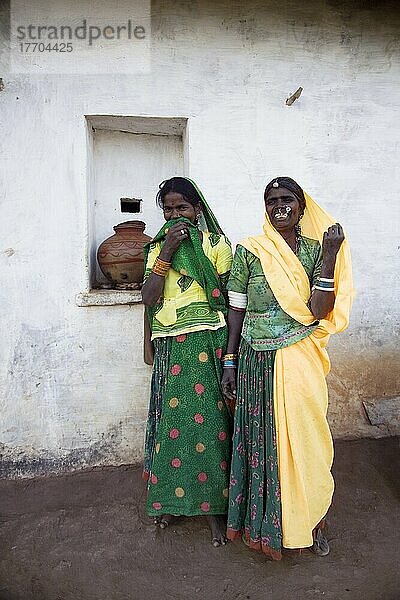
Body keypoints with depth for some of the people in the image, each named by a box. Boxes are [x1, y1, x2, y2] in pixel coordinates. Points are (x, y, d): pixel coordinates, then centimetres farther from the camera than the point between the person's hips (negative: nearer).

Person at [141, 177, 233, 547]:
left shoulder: (217, 244, 2)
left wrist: (229, 351, -4)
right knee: (171, 419, 9)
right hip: (170, 348, 3)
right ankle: (172, 499, 30)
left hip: (207, 344, -3)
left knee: (209, 421, 1)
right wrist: (166, 252, -11)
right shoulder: (158, 248, 11)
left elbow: (230, 299, 0)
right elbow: (149, 298, -3)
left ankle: (213, 506, 19)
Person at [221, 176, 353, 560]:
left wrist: (329, 257, -16)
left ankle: (310, 520, 36)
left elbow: (318, 311, -9)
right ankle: (264, 523, 34)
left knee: (305, 437, 11)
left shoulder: (316, 249, 2)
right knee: (262, 438, 10)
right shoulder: (248, 251, -2)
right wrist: (229, 362, 0)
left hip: (302, 361, 1)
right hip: (258, 361, -1)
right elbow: (236, 309, 1)